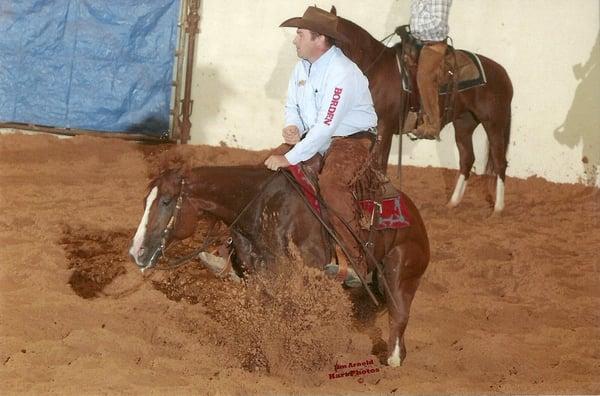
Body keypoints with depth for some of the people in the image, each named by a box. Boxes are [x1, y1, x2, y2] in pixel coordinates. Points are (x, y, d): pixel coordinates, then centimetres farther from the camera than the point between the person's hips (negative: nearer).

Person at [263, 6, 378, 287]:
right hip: (314, 137, 9)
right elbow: (292, 105, 13)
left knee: (330, 183, -35)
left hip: (350, 140, -9)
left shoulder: (342, 74, -26)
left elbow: (325, 128, -30)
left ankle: (356, 264, -30)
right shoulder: (303, 65, 2)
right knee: (269, 167, -3)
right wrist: (292, 126, -11)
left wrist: (290, 158, -29)